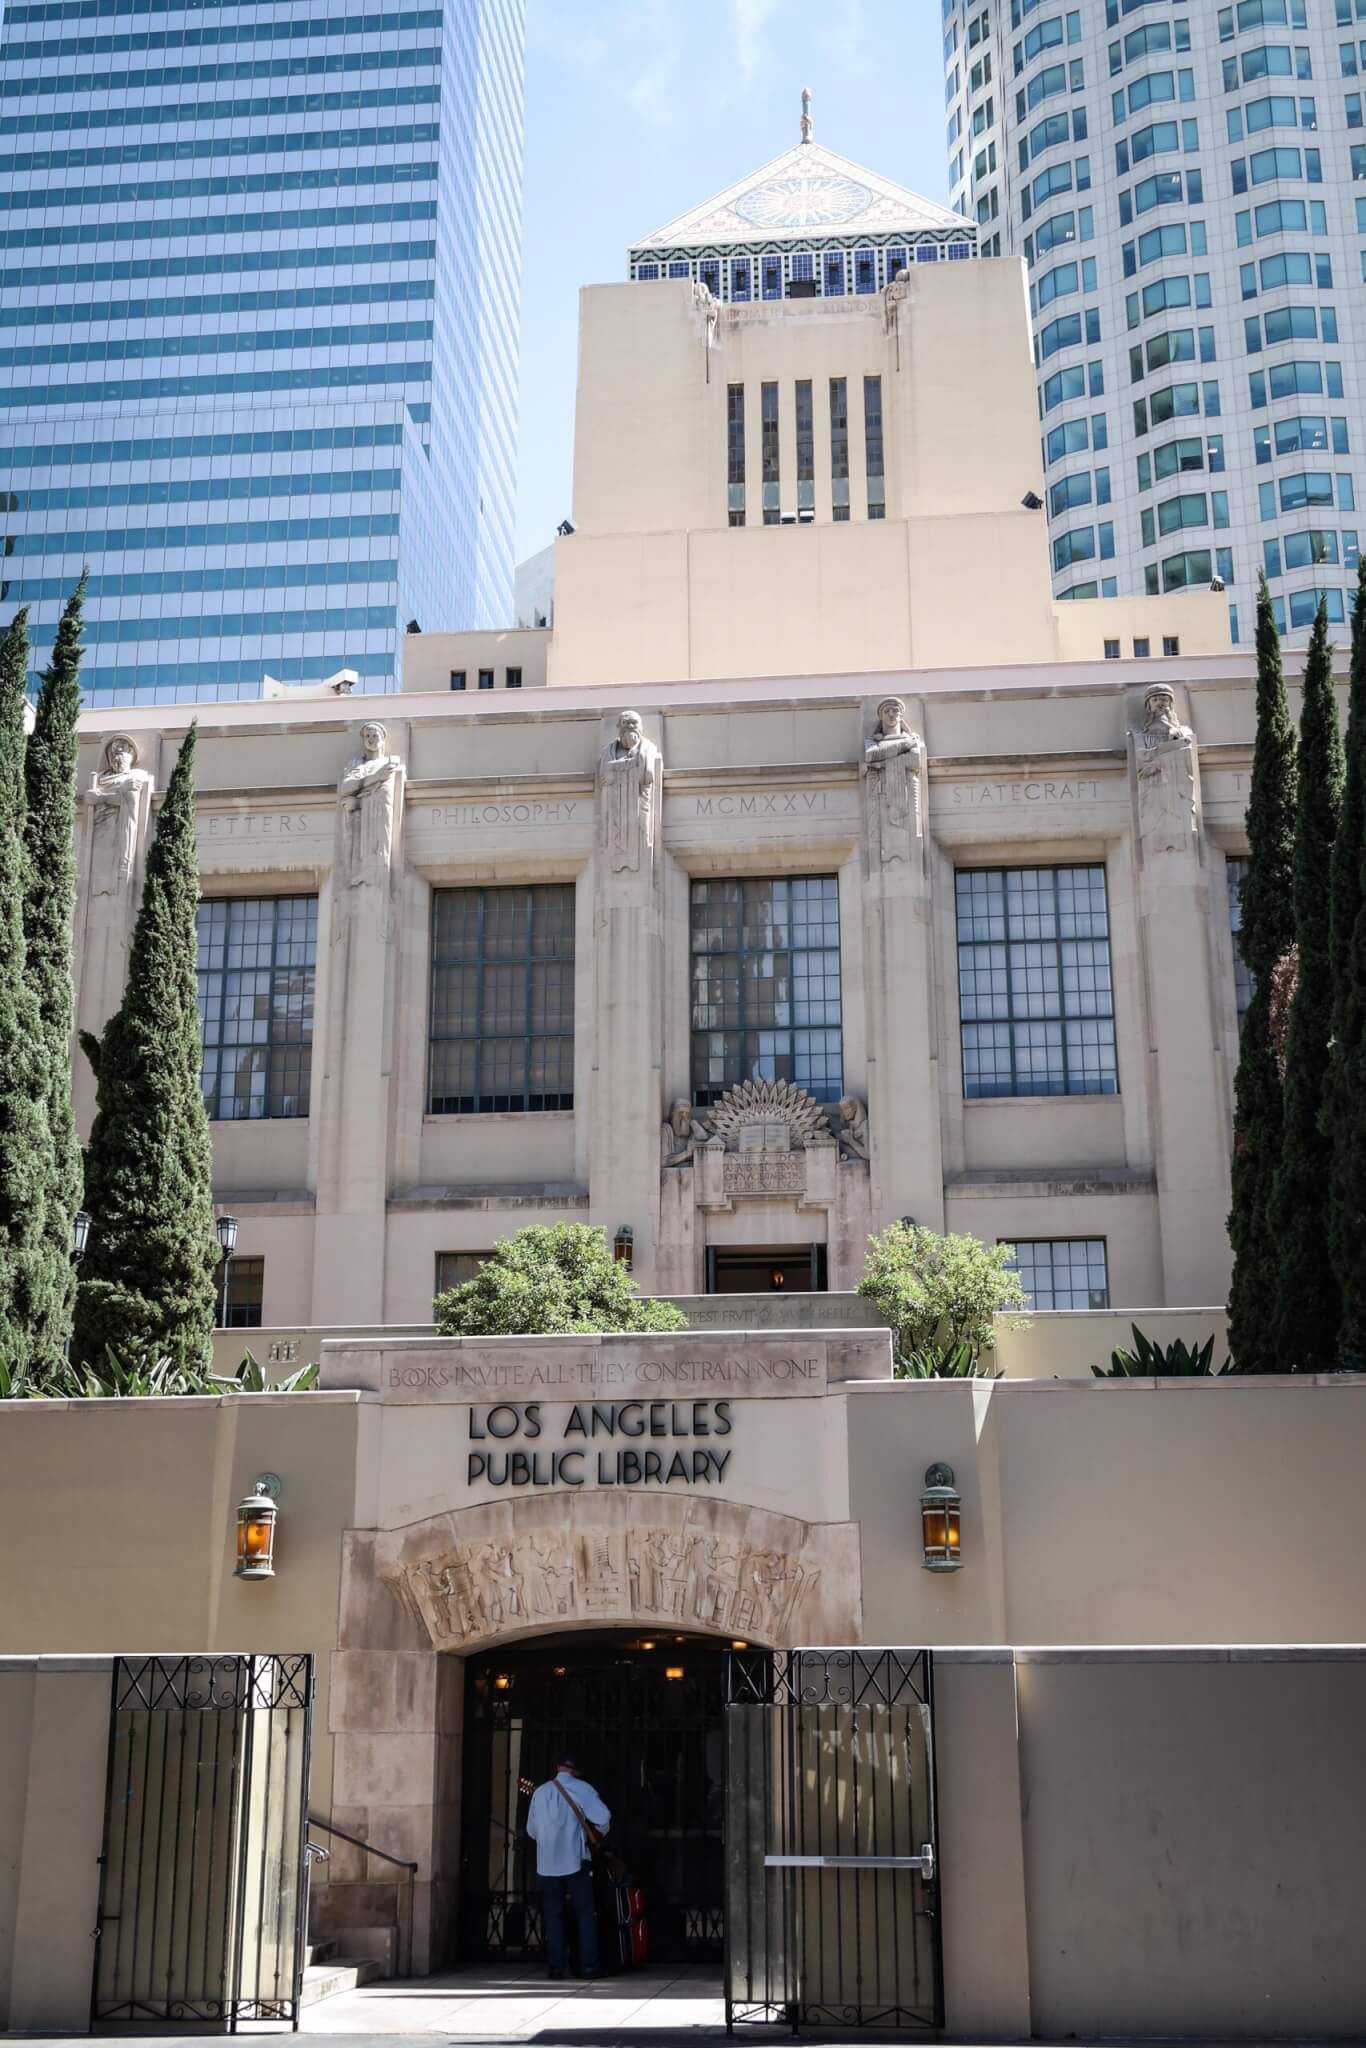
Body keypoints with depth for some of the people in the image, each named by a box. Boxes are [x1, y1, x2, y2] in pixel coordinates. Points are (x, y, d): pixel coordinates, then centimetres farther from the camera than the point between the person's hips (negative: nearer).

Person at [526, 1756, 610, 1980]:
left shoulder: (540, 1792, 7)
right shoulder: (581, 1788, -4)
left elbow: (531, 1830, 12)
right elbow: (603, 1817, -13)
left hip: (547, 1863, 3)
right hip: (575, 1860, -3)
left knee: (553, 1915, 9)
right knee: (585, 1913, 5)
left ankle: (556, 1966, 4)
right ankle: (588, 1965, 0)